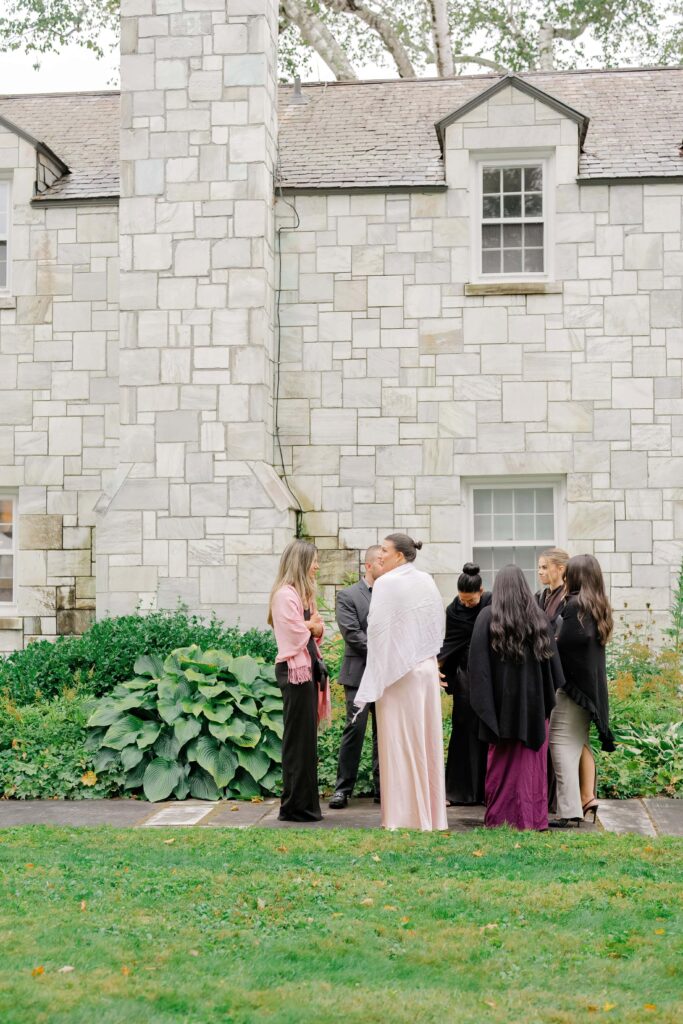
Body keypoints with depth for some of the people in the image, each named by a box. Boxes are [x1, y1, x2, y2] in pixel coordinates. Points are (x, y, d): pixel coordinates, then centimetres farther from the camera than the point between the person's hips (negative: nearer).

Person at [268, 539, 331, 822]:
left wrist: (315, 628, -4)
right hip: (295, 671, -10)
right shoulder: (286, 594, -13)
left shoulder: (303, 593, 18)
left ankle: (305, 802, 17)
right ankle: (296, 805, 1)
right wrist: (311, 626, 1)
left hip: (308, 669, 10)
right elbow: (295, 637, -18)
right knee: (299, 739, -5)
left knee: (306, 738, 11)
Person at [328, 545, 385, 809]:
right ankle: (343, 787, 3)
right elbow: (352, 633, -9)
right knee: (355, 729, -5)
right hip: (360, 673, -4)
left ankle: (382, 787, 14)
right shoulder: (347, 596, 0)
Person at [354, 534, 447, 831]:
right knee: (426, 740, 11)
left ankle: (404, 818, 4)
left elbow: (379, 632, -14)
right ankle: (431, 815, 18)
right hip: (427, 669, 7)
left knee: (400, 743, 0)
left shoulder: (387, 583, -13)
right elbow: (437, 628, 12)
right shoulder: (427, 581, 7)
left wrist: (375, 681, -9)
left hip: (398, 672, -7)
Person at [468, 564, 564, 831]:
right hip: (534, 700, 2)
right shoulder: (539, 617, -1)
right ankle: (533, 817, 11)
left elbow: (478, 662, -10)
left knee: (503, 761, 7)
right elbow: (552, 661, 3)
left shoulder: (487, 617, -8)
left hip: (503, 702, -2)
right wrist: (548, 699, 12)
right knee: (532, 761, 9)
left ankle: (501, 817, 10)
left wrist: (484, 703, -4)